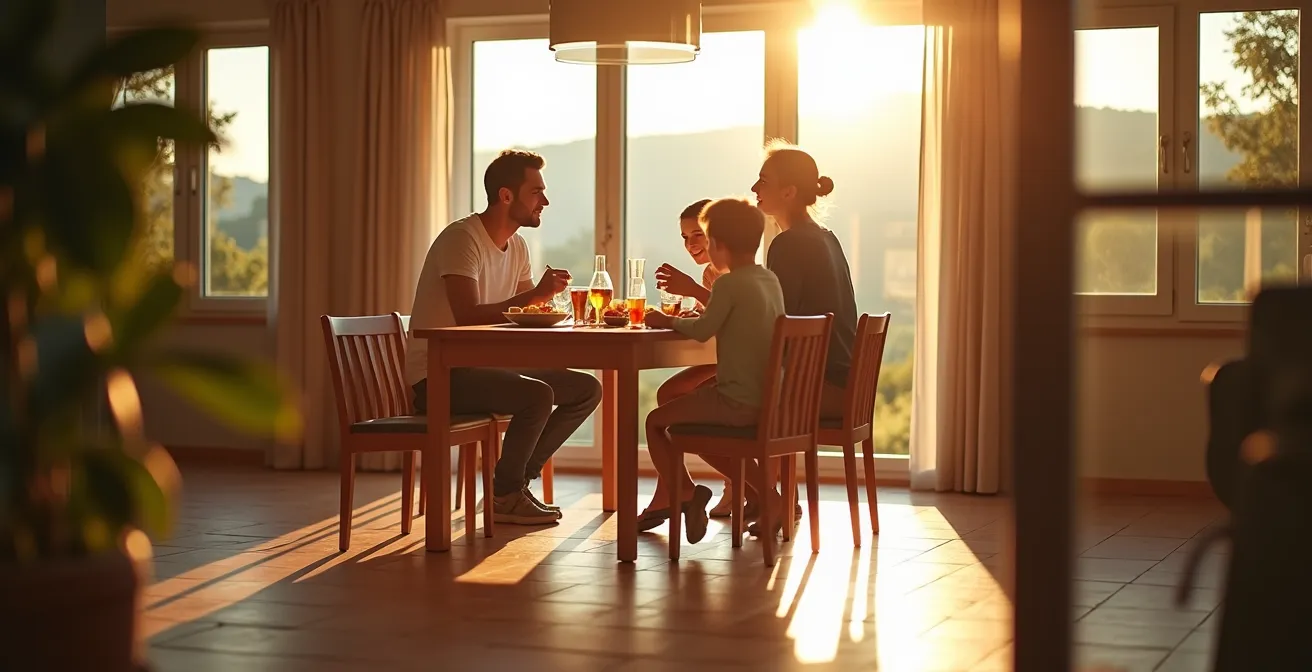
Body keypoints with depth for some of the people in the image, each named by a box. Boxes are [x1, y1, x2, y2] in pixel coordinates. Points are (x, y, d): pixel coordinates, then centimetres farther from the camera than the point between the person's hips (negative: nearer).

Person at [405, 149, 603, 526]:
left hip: (480, 367, 9)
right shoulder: (462, 239, -17)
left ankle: (517, 482, 6)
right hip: (437, 377, -9)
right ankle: (505, 497, -9)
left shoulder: (516, 246, 12)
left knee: (587, 390, 1)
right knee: (538, 395, -31)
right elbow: (467, 316, -29)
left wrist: (545, 301, -9)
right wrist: (534, 296, -24)